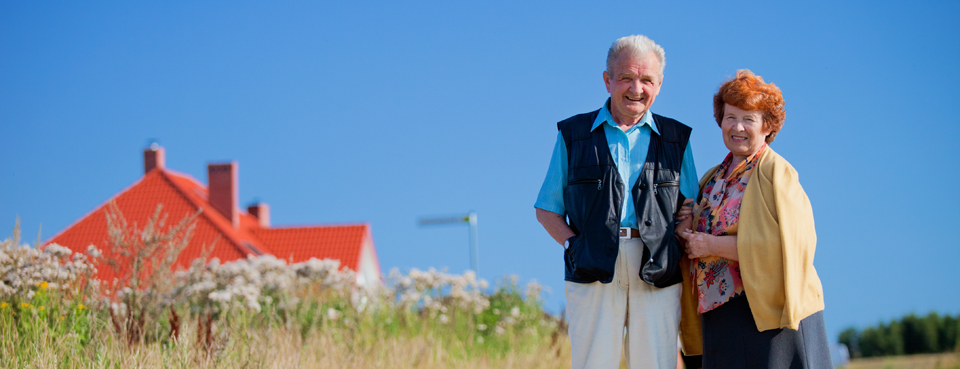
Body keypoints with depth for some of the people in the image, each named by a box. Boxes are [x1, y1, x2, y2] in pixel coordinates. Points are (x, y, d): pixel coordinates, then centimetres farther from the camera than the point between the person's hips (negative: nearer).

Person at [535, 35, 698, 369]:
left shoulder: (675, 139, 16)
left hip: (657, 276, 1)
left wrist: (680, 253, -3)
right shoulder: (574, 135, 13)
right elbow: (547, 209, 13)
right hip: (593, 273, -1)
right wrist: (573, 245, -5)